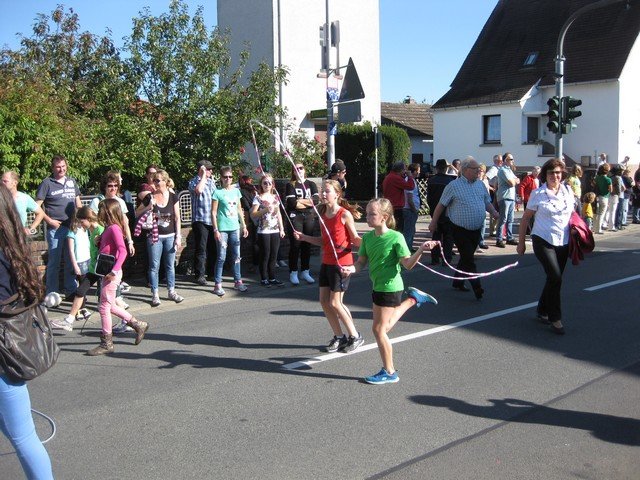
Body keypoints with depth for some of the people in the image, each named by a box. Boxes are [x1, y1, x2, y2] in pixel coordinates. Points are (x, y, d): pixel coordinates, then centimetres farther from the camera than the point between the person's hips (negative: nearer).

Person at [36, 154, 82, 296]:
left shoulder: (72, 182, 12)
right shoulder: (47, 183, -3)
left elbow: (78, 203, 19)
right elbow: (37, 206, -6)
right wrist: (49, 220, -13)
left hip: (72, 226, 5)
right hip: (56, 228, -5)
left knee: (71, 261, 11)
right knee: (54, 262, 1)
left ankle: (71, 290, 20)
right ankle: (52, 294, 8)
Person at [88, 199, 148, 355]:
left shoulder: (114, 228, -16)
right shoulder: (108, 228, 12)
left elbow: (122, 251, -24)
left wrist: (114, 271, -27)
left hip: (111, 274, -10)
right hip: (106, 272, 10)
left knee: (105, 306, -2)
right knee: (110, 306, 17)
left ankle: (106, 343, 8)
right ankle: (138, 325, 27)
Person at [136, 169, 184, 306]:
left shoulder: (173, 197, 0)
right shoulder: (149, 197, -2)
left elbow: (177, 218, 3)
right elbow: (137, 213, 4)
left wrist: (178, 236, -1)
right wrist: (148, 208, -14)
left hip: (170, 236, 1)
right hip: (154, 237, -1)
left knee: (170, 265, 10)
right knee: (154, 266, 3)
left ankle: (171, 291, 23)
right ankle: (155, 294, 11)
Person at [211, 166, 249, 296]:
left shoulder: (236, 191, 10)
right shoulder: (218, 192, -5)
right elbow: (213, 212, -7)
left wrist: (244, 226, 14)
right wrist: (216, 230, -12)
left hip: (235, 228, 5)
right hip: (222, 229, -5)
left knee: (236, 256, 10)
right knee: (221, 257, -3)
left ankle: (238, 281, 20)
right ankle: (218, 285, 3)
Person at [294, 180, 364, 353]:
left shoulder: (345, 214, -13)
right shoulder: (322, 213, 7)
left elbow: (355, 239, -9)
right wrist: (304, 237, 7)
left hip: (341, 263, -7)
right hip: (326, 262, 7)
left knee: (335, 303, -5)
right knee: (324, 301, 7)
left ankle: (355, 336, 12)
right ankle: (339, 337, 21)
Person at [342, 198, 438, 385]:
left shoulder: (396, 237, -17)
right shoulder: (367, 237, 2)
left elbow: (407, 264, -18)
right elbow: (361, 262, 6)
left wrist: (421, 250, -34)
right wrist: (351, 268, -15)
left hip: (390, 287, -8)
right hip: (378, 286, 8)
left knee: (379, 329, -3)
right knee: (385, 327, 21)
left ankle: (389, 372, 13)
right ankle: (412, 298, 36)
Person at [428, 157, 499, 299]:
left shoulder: (480, 184, 10)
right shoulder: (454, 186, -7)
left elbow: (487, 202, 18)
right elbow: (441, 205, -3)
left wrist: (495, 213, -1)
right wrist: (433, 222, -1)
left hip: (476, 229, 6)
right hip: (460, 230, -6)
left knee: (466, 257, 16)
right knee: (468, 260, -7)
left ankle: (458, 282, 31)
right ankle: (477, 288, -8)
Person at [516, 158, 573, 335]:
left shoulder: (568, 191, 5)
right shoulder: (538, 194, -6)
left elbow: (572, 214, 18)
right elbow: (525, 218, -1)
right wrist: (521, 242, 0)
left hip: (563, 243, 5)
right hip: (543, 241, -5)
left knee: (554, 279, 11)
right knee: (555, 277, -16)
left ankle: (542, 311, 30)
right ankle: (555, 318, -5)